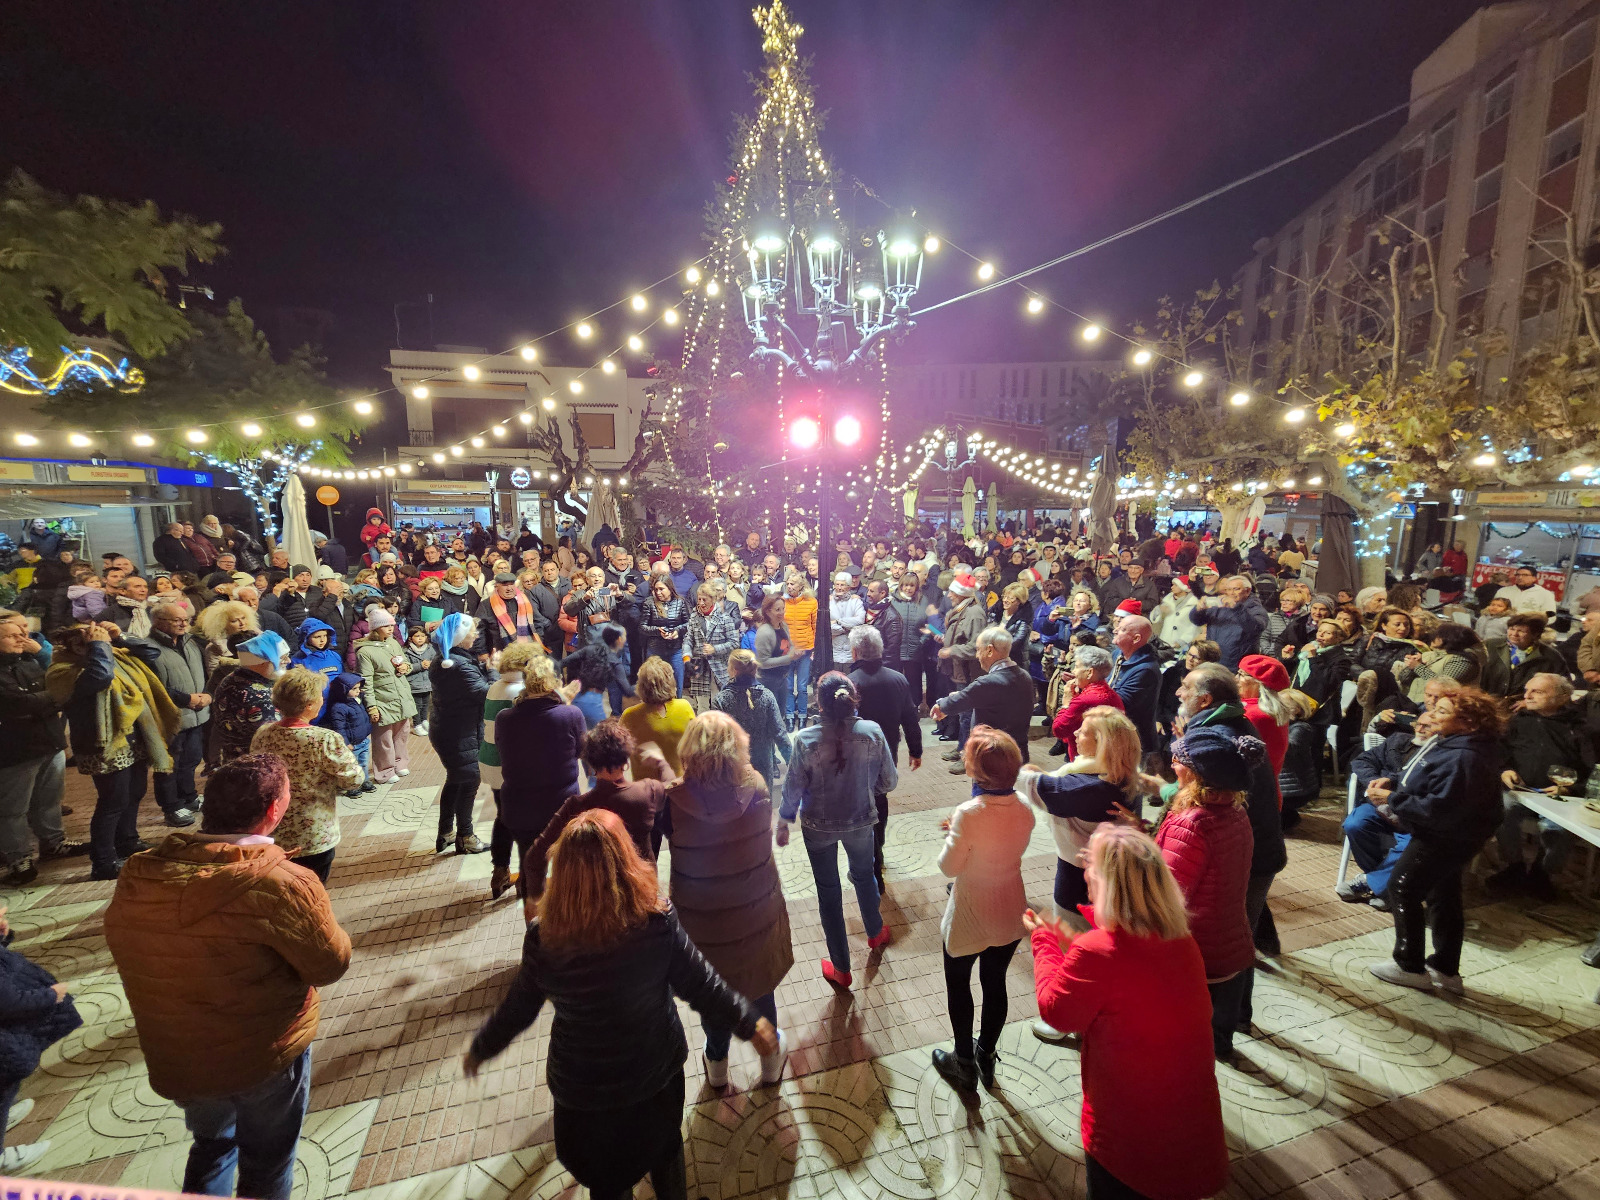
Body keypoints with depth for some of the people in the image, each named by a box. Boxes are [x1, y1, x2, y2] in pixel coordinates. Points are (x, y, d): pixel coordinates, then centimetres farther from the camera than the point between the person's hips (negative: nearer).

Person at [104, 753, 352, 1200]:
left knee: (211, 1145, 33)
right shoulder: (283, 885, -32)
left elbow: (120, 942, 6)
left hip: (173, 1059, 5)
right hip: (266, 1058, -4)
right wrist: (312, 907, -4)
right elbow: (331, 965, -19)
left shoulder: (136, 876, -14)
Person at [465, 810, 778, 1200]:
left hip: (583, 1085, 0)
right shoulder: (658, 922, -27)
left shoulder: (543, 938, -24)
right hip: (655, 1068, 0)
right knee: (664, 1144, 31)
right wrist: (751, 1023, 0)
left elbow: (518, 1009, -9)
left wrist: (481, 1049, 13)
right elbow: (701, 986, -16)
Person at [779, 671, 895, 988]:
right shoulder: (872, 733, -20)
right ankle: (875, 933, 55)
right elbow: (889, 781, -9)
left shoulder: (806, 739, -25)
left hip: (819, 826, -2)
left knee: (828, 892, 17)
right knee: (863, 875, 30)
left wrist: (784, 823, 4)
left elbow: (793, 788, -14)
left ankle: (841, 968, 32)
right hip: (860, 822, 2)